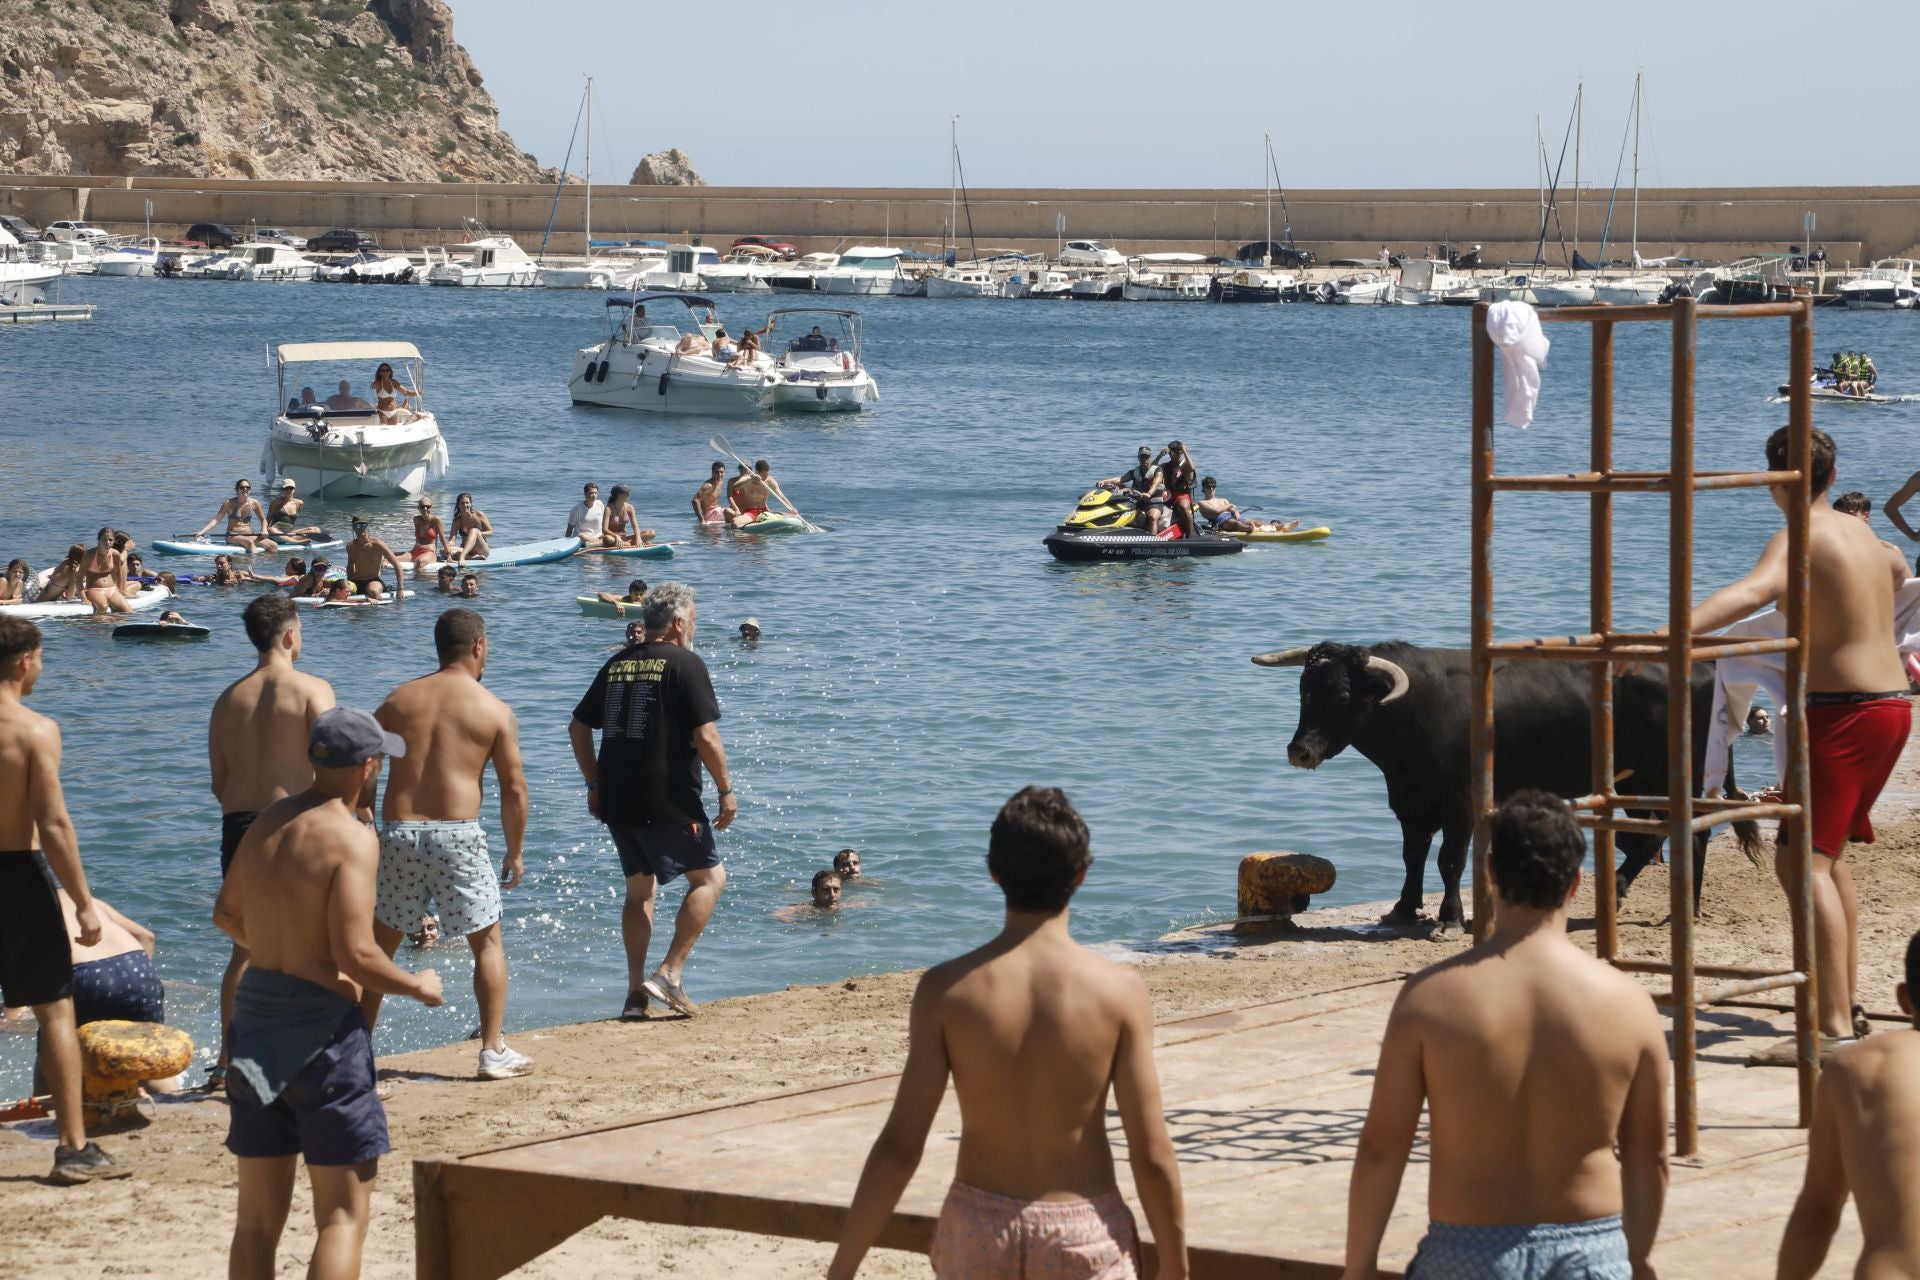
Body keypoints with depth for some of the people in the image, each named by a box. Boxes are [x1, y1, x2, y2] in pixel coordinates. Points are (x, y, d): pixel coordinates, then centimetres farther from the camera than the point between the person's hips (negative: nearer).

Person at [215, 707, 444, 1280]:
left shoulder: (268, 821, 8)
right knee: (344, 1215, -2)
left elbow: (226, 915, 20)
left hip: (256, 1018, 7)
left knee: (257, 1216, 13)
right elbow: (356, 956, -20)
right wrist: (418, 987, -3)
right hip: (322, 1025, -7)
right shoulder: (351, 837, -14)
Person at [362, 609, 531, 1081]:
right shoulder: (495, 711, 0)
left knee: (380, 943, 14)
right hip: (458, 834, -3)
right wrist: (516, 851, 10)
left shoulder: (398, 700, 9)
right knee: (487, 941, 10)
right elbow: (514, 787, 0)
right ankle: (494, 1051, 7)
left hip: (398, 833, 3)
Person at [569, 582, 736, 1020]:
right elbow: (706, 737, -16)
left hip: (616, 801, 7)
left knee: (639, 888, 18)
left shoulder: (617, 664, 12)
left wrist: (594, 785, 23)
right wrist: (726, 790, -5)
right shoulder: (685, 664, -9)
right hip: (667, 802, -7)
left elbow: (579, 726, 16)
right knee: (709, 876, 7)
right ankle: (670, 975, -3)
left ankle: (636, 990, 13)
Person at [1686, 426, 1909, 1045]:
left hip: (1842, 713, -9)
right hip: (1892, 705, 9)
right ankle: (1844, 1002, 32)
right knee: (1829, 854, 25)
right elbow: (1898, 570, 38)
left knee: (1801, 862, -14)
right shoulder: (1860, 531, 15)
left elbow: (1756, 588, -34)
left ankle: (1835, 1029, -25)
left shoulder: (1801, 537, -12)